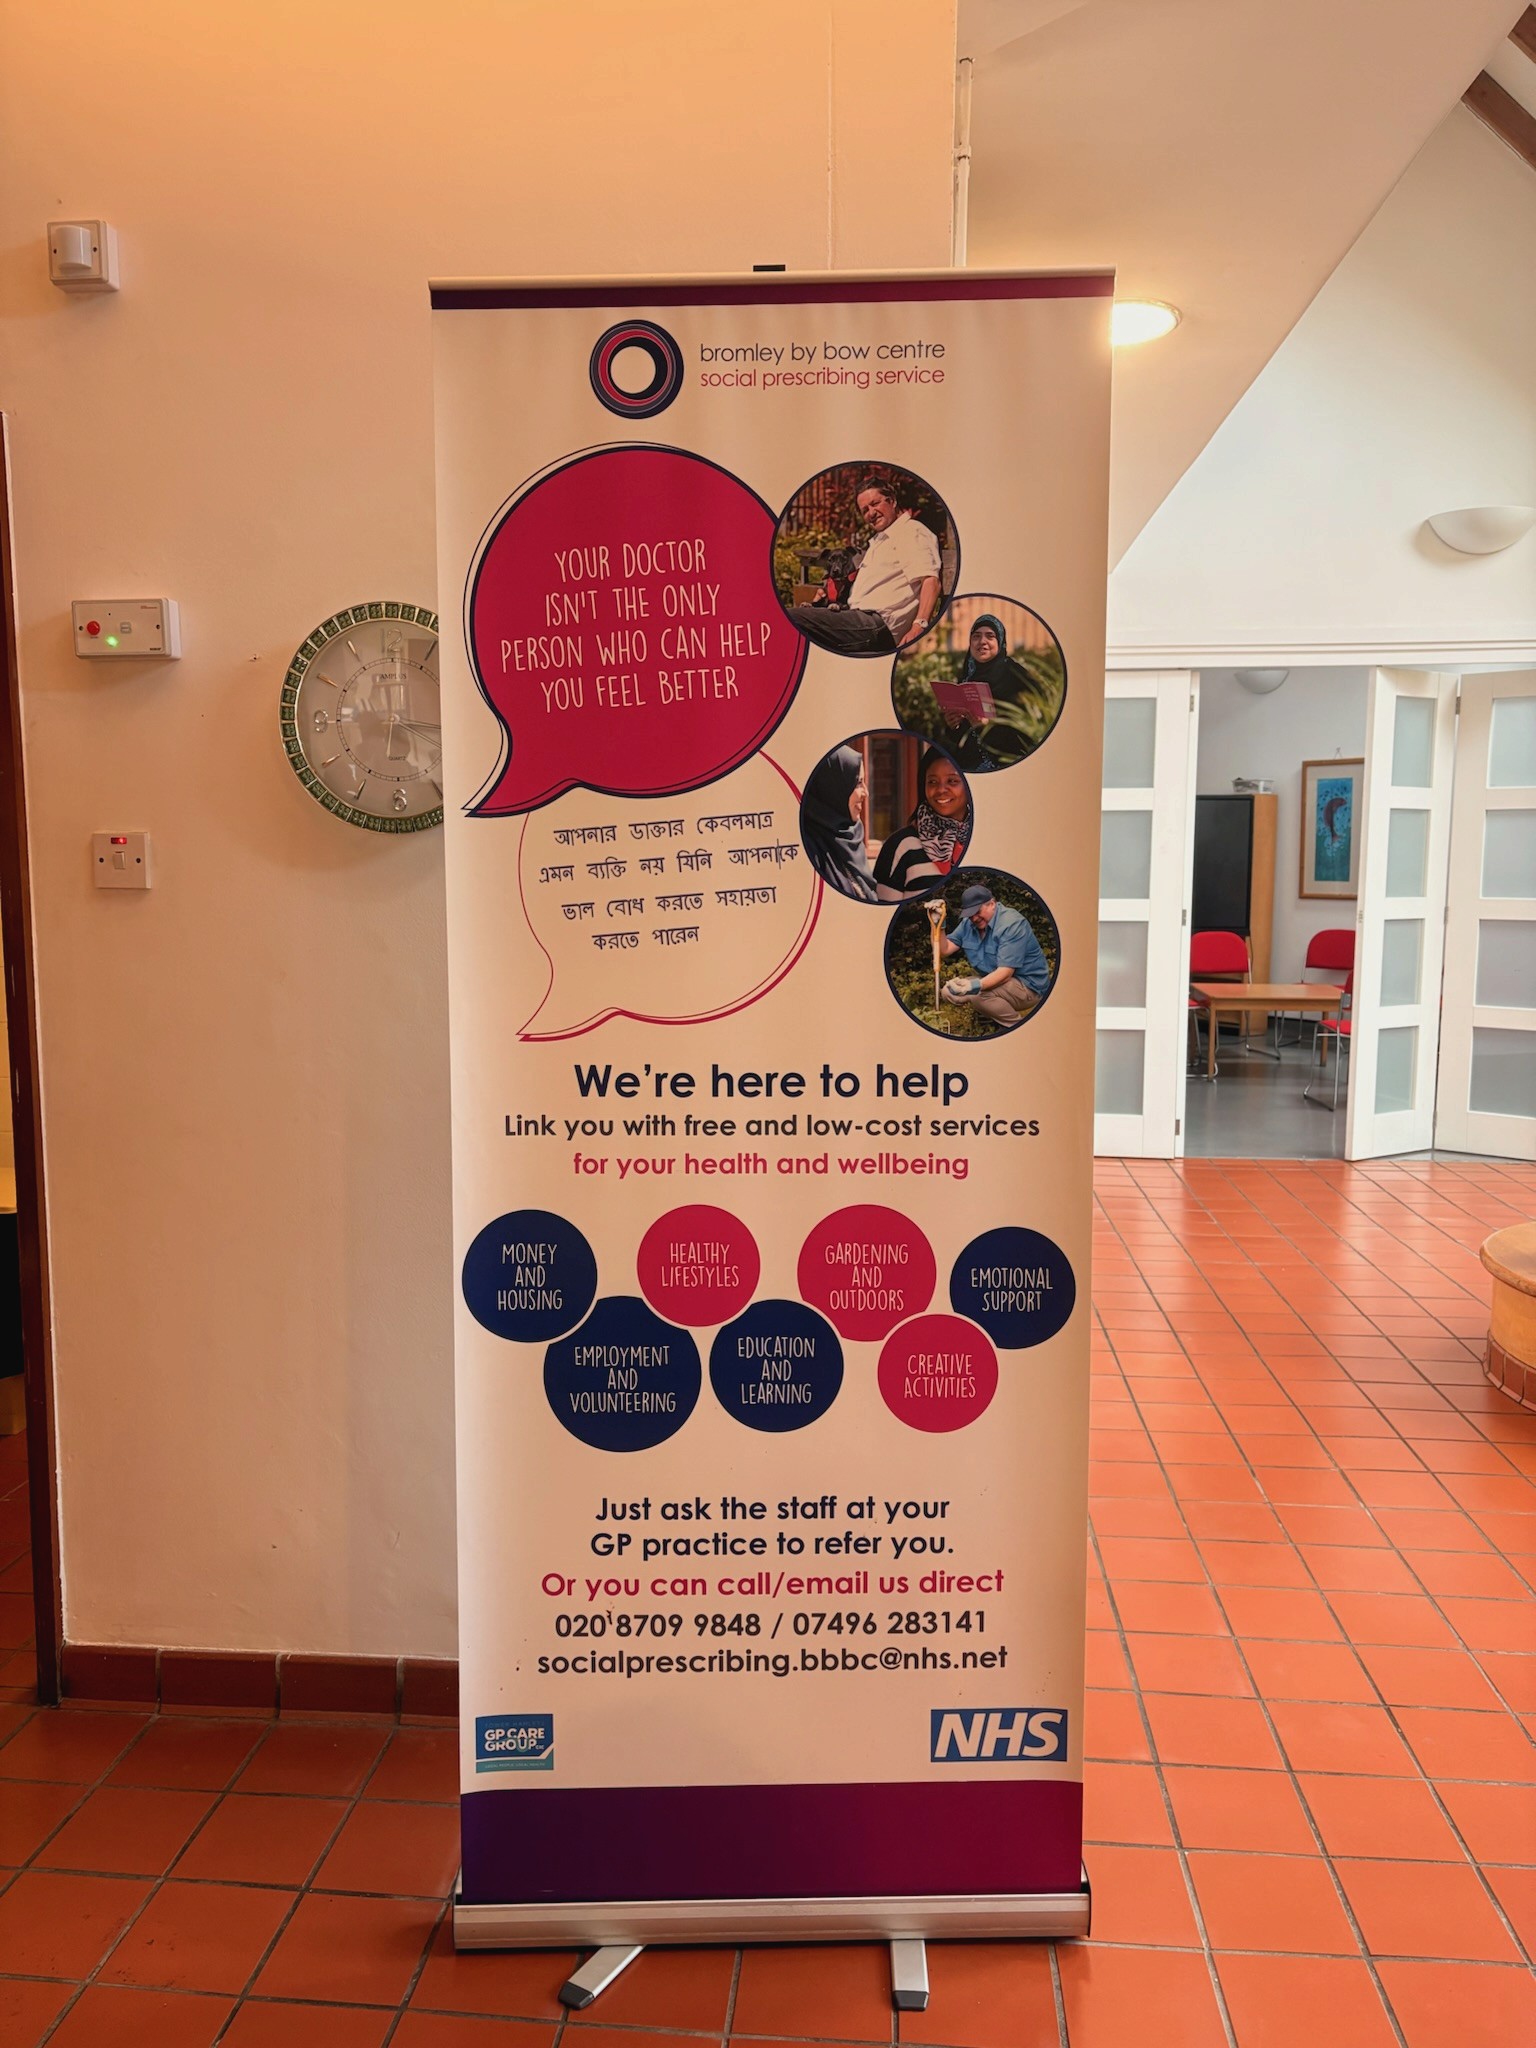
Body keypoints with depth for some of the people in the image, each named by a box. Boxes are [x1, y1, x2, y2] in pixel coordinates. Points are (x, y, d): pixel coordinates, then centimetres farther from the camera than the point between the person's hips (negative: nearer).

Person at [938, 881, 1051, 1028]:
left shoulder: (1011, 924, -21)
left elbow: (1005, 972, -28)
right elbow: (945, 949, -1)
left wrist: (977, 985, -44)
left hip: (1028, 986, -9)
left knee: (975, 993, -32)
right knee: (950, 991, -5)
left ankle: (1019, 1025, -10)